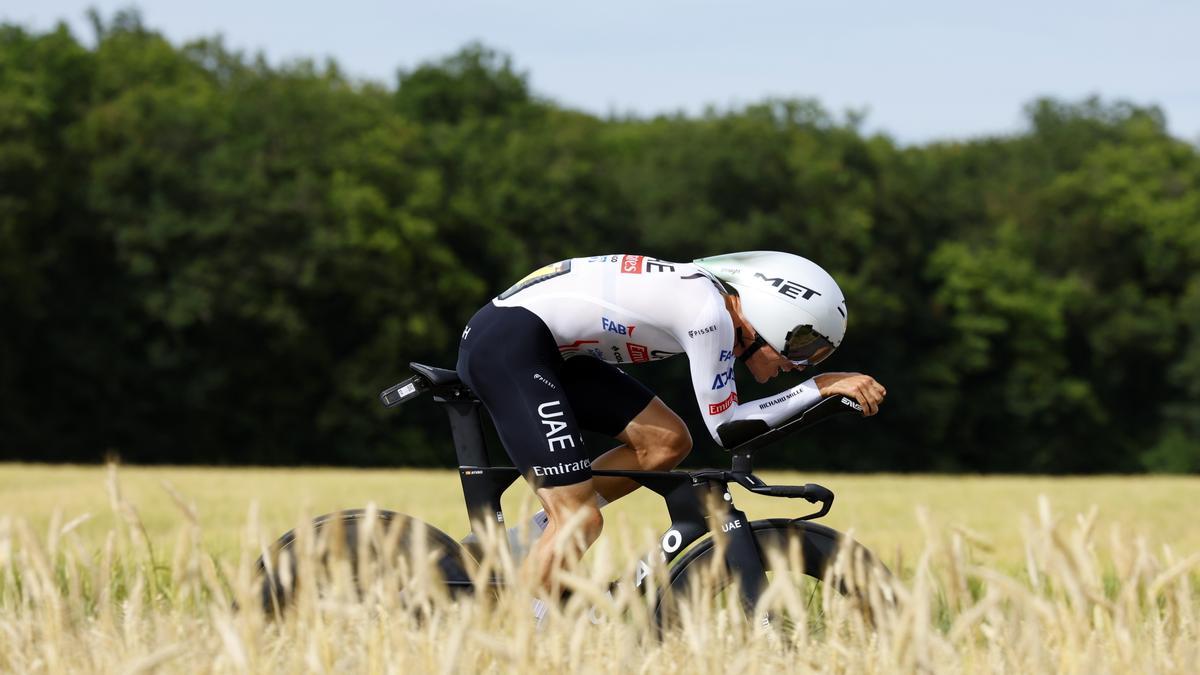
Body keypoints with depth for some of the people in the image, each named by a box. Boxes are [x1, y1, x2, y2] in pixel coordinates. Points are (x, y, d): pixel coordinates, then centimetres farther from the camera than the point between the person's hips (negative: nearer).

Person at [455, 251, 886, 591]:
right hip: (507, 344, -10)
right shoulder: (710, 314, -17)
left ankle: (522, 544, 10)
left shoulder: (713, 295, 9)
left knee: (666, 443, 8)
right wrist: (822, 386, -8)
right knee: (581, 522, -14)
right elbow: (726, 428, -10)